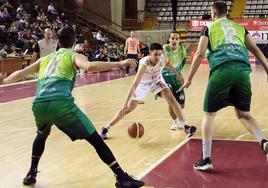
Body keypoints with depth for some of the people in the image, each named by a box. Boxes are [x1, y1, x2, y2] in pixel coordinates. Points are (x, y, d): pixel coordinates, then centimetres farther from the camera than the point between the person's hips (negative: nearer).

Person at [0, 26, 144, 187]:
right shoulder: (74, 56, 15)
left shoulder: (45, 59, 29)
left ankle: (31, 174, 36)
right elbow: (90, 67, -8)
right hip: (61, 103, -5)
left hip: (39, 104, 5)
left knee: (42, 135, 38)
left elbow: (20, 74, 35)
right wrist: (119, 64, -7)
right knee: (95, 139, 1)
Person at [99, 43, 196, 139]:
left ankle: (186, 127, -6)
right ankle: (105, 129, 10)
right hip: (143, 84, -3)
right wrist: (125, 103, -48)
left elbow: (168, 64, 2)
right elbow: (135, 84, -43)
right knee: (128, 108, -2)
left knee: (171, 100, -14)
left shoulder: (162, 59, -27)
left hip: (157, 80, 3)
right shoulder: (144, 64, -39)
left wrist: (177, 74, 9)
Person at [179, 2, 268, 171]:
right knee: (243, 113, 18)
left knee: (209, 114, 10)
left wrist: (189, 79, 11)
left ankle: (206, 159, 6)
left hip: (222, 70, -3)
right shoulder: (240, 28, 26)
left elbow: (200, 54, 7)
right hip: (242, 70, 3)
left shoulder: (209, 28, 17)